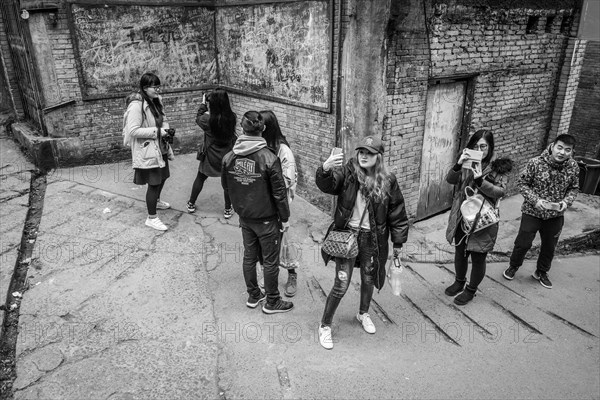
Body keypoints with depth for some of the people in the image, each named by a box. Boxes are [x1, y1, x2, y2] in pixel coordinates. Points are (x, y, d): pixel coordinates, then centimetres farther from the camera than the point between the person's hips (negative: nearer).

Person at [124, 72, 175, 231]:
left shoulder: (156, 100, 4)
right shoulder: (136, 105, -22)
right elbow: (132, 130, -25)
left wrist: (166, 130, -5)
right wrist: (157, 131, -25)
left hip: (160, 148, 9)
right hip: (147, 151, -9)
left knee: (162, 177, 25)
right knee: (154, 183, -2)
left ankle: (156, 201, 53)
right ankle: (151, 218, 14)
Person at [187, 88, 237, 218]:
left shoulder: (208, 119, -22)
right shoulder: (232, 118, -15)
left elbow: (198, 118, 1)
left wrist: (203, 104, 11)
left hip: (210, 156, -1)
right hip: (227, 155, 1)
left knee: (200, 178, 20)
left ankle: (191, 204, 35)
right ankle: (228, 210, 23)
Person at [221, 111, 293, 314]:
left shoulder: (229, 157, -8)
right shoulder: (269, 158, -22)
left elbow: (225, 186, 7)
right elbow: (279, 192, -17)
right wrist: (285, 218, -5)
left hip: (244, 217, 5)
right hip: (266, 218, -5)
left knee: (249, 256, 20)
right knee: (270, 260, 11)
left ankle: (253, 296, 37)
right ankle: (271, 302, 26)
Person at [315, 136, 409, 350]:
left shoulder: (387, 181, -5)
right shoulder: (347, 173, -10)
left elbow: (397, 213, 3)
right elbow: (327, 184, -29)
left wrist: (398, 242, 5)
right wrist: (326, 169, -51)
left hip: (373, 239, 3)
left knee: (369, 280, 20)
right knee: (341, 284, -3)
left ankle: (363, 313, 49)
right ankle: (325, 325, 19)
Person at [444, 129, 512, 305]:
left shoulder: (499, 166, -9)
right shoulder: (467, 162, 1)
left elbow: (500, 191, -18)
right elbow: (450, 180, -9)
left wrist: (480, 180, -33)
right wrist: (458, 164, -27)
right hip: (461, 218, 4)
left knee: (478, 257, 9)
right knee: (460, 252, 20)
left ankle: (471, 289, 31)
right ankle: (459, 281, 43)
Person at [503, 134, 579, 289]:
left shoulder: (573, 167, -9)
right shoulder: (536, 163, -19)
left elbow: (574, 188, 4)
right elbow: (522, 183, -10)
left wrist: (567, 201, -14)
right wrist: (535, 200, -21)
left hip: (556, 215, 3)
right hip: (532, 212, -3)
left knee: (549, 246, 18)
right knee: (523, 243, 6)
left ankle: (541, 272, 41)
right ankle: (513, 266, 34)